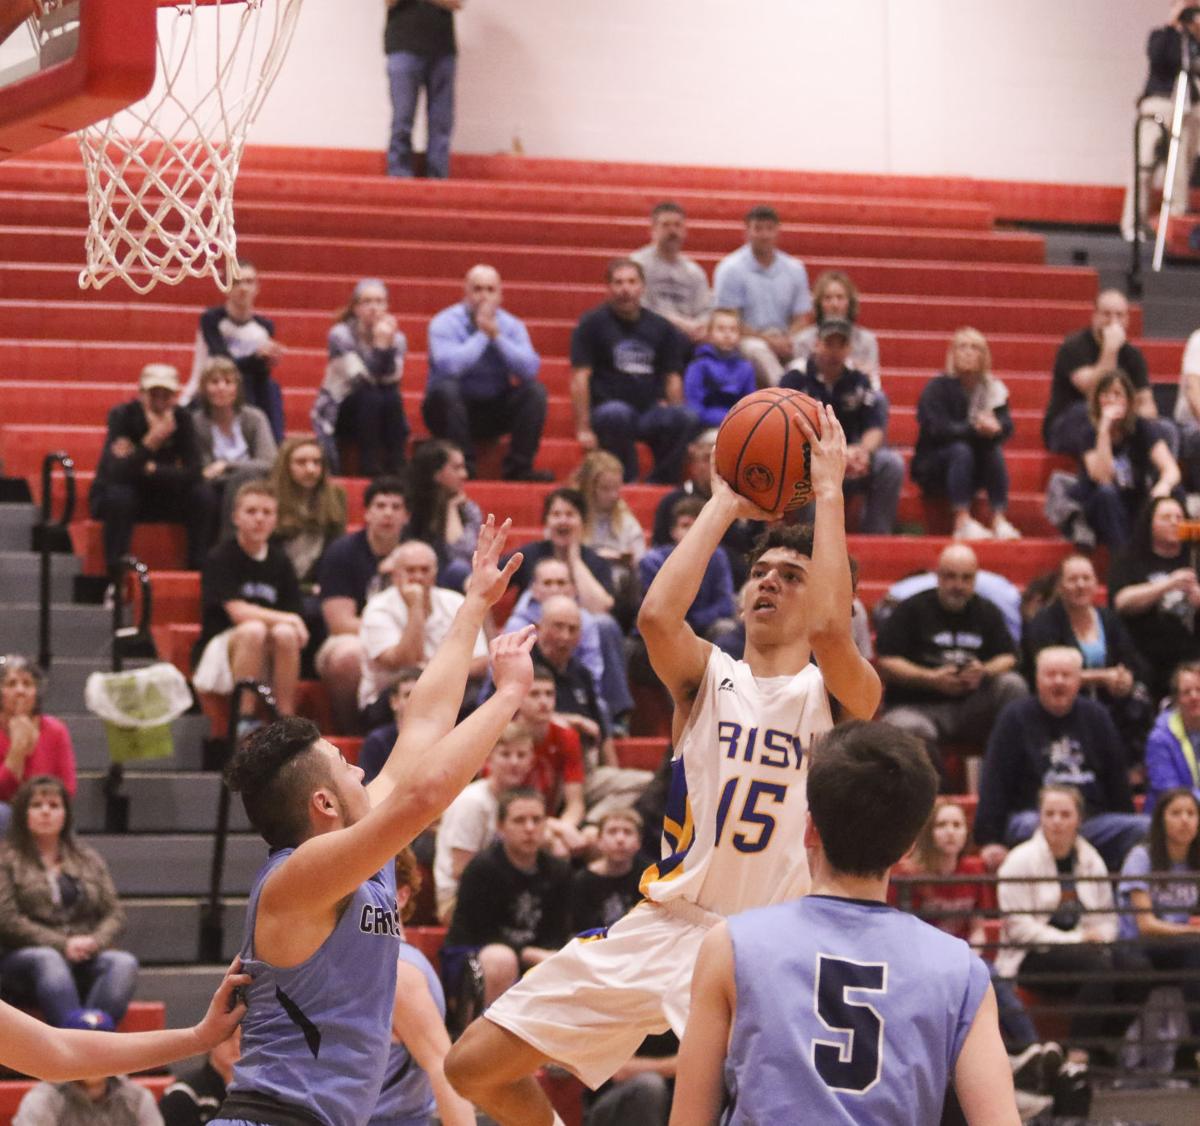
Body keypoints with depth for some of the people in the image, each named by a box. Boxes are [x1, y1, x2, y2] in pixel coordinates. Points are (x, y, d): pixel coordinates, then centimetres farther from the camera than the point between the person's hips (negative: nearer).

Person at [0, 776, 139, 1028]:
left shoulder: (87, 858, 21)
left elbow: (115, 913, 15)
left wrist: (95, 941, -9)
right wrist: (61, 945, -14)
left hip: (86, 959, 4)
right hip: (27, 957, -4)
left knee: (123, 962, -30)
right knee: (48, 961, -39)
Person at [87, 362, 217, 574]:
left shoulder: (182, 418, -9)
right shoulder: (122, 415, -18)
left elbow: (192, 473, -18)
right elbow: (115, 474, -32)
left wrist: (147, 468, -26)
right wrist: (151, 442, -44)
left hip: (162, 499, 3)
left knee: (204, 493, -21)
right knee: (119, 494, -37)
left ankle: (199, 568, -14)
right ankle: (117, 574, -28)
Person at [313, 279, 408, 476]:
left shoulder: (397, 338, -2)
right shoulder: (341, 335, -13)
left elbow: (390, 381, -17)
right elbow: (361, 381, -24)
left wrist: (389, 345, -27)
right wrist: (380, 345, -31)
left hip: (379, 415, 4)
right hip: (338, 413, -4)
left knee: (393, 397, -27)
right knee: (370, 397, -31)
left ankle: (396, 469, -26)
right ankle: (368, 468, -30)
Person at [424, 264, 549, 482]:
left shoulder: (511, 325, 1)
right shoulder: (445, 323, -11)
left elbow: (529, 369, -17)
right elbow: (447, 365, -31)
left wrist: (496, 335, -20)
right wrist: (481, 334, -21)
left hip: (494, 412, 3)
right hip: (453, 407, -3)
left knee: (535, 390, -17)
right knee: (446, 388, -34)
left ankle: (519, 467, -17)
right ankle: (463, 467, -27)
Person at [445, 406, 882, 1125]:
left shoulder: (838, 694, 0)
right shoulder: (706, 675, 8)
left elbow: (831, 631, -24)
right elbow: (656, 616, -15)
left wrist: (829, 490, -17)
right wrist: (724, 505, -8)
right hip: (665, 923, 4)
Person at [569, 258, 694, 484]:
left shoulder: (662, 328, 13)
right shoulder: (592, 324, 3)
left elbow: (673, 379, 14)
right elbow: (580, 378, -3)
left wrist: (675, 420, -2)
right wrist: (583, 429, -11)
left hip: (650, 415, 3)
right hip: (607, 412, -3)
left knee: (685, 416, -28)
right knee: (617, 413, -39)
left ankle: (660, 481, -14)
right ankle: (625, 481, -20)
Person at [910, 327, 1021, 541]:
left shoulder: (993, 389, 3)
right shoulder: (937, 388, -9)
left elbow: (1007, 427, -12)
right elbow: (938, 429, -23)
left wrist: (994, 427, -37)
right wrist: (975, 428, -38)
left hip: (973, 471, 4)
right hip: (934, 467, -4)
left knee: (995, 451, -25)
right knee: (961, 449, -32)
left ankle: (1000, 521, -34)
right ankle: (963, 522, -41)